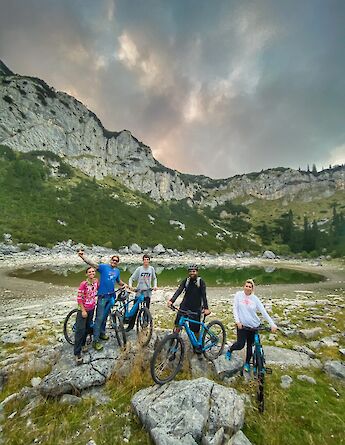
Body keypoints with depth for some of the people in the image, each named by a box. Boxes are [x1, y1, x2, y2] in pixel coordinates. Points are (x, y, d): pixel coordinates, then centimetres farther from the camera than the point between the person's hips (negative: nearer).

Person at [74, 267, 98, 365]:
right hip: (83, 309, -6)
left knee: (88, 328, 17)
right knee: (80, 330, -4)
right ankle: (77, 354, 6)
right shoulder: (83, 284, -22)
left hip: (91, 309, 6)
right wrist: (83, 311, -17)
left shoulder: (96, 281, -6)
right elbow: (79, 298, -18)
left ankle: (82, 344, 39)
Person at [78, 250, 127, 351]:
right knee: (99, 317, -4)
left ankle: (102, 332, 36)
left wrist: (125, 284, 10)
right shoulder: (104, 267, -7)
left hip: (111, 295, 5)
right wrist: (82, 256, -34)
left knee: (105, 315, 18)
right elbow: (92, 264, -20)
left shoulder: (117, 271, 9)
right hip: (102, 295, -5)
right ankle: (95, 340, 4)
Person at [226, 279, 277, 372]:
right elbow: (235, 308, -6)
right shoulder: (238, 295, -7)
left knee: (250, 345, 12)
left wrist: (272, 324, -11)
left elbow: (263, 312, -4)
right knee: (240, 345, -3)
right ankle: (229, 350, 29)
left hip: (253, 325, 2)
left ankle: (247, 363, 35)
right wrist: (237, 321, -14)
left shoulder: (255, 299, -5)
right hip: (242, 325, -2)